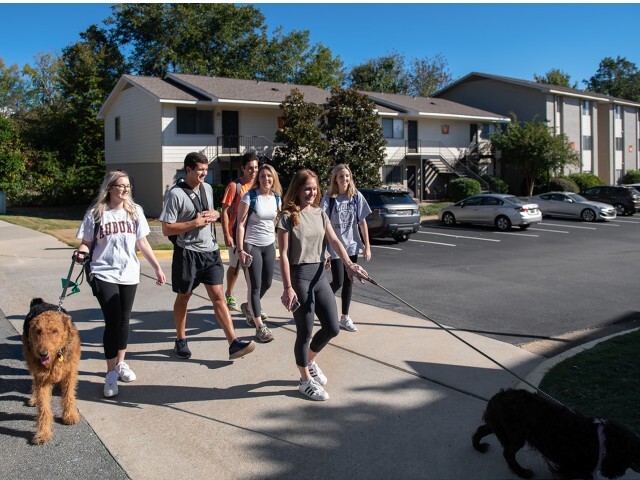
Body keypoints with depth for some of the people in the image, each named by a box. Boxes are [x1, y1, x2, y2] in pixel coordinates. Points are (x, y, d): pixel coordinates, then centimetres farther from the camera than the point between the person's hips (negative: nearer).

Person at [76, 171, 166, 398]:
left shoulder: (135, 212, 5)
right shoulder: (95, 214, -4)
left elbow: (142, 243, 10)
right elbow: (87, 243, 1)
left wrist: (157, 268, 10)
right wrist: (81, 252, -21)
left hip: (129, 275, 3)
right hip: (104, 275, -3)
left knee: (124, 320, 11)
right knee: (113, 322, -8)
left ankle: (120, 363, 30)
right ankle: (111, 373, 4)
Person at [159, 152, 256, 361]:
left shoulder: (208, 188, 8)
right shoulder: (175, 194, -12)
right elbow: (166, 229, -15)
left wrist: (214, 215, 0)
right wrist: (195, 222, -18)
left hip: (210, 251, 5)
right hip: (187, 252, -5)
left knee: (218, 296, -1)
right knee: (183, 297, 11)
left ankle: (234, 344, -6)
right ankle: (181, 340, 29)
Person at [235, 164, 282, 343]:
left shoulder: (276, 198, 4)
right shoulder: (250, 197, -12)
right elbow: (241, 224, -13)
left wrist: (275, 241, 13)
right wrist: (240, 250, -16)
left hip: (269, 245, 6)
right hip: (251, 246, -6)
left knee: (267, 283, 14)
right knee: (255, 286, 0)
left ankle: (248, 307, 42)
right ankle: (260, 326, 7)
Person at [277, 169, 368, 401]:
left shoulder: (320, 214, 9)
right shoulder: (288, 217, -7)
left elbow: (334, 241, -3)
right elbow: (283, 255, -11)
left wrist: (349, 264, -20)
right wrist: (288, 288, -16)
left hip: (320, 275, 6)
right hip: (299, 277, -6)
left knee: (332, 328, 9)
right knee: (305, 331, 3)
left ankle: (310, 361, 36)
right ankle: (305, 379, 22)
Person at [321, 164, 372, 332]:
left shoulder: (356, 197, -1)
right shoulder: (329, 199, -9)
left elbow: (362, 222, 3)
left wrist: (367, 246, 1)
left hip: (352, 246, 3)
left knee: (348, 281, 8)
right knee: (338, 282, -4)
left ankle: (345, 317, 19)